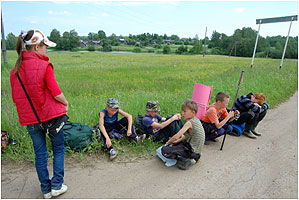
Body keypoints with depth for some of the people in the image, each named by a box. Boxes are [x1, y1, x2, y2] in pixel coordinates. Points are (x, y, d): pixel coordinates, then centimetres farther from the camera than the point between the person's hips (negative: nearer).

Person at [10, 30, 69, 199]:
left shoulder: (15, 70, 5)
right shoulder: (44, 66, -12)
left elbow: (16, 98, 9)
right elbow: (56, 93, -16)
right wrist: (66, 104, 1)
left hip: (29, 118, 5)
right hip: (51, 114, -5)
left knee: (40, 153, 16)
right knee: (59, 149, 14)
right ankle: (57, 186, 20)